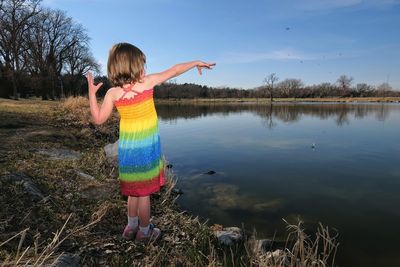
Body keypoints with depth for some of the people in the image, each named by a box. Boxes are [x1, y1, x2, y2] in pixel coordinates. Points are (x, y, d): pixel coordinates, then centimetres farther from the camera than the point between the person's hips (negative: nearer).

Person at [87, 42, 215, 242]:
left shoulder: (113, 93, -5)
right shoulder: (148, 82, -11)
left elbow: (98, 119, 0)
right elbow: (174, 71, 0)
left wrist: (91, 93, 7)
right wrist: (196, 63, 13)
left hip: (126, 148, 4)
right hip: (146, 148, -3)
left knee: (134, 190, 20)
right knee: (144, 192, 9)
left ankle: (131, 227, 36)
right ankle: (144, 232, 25)